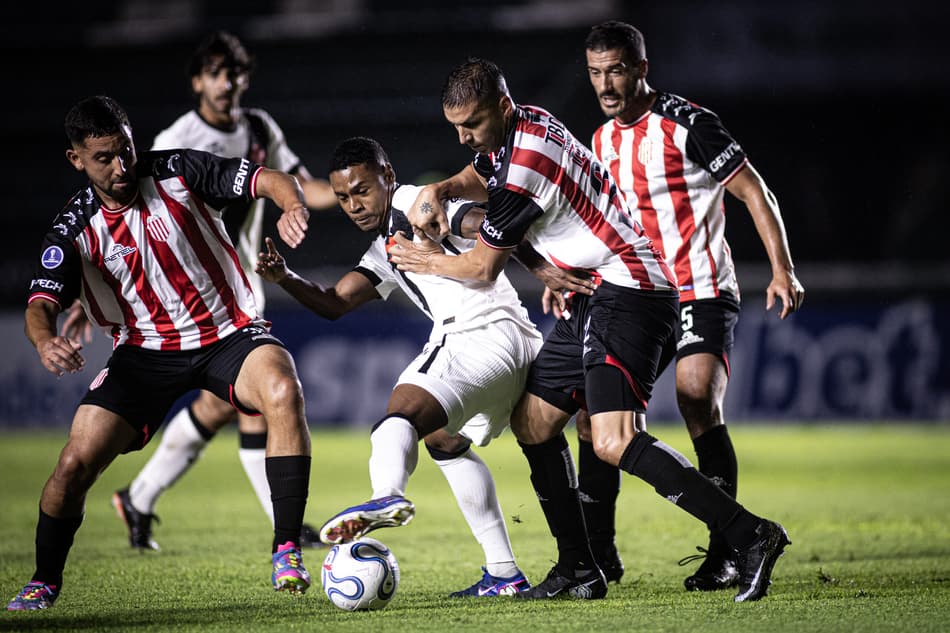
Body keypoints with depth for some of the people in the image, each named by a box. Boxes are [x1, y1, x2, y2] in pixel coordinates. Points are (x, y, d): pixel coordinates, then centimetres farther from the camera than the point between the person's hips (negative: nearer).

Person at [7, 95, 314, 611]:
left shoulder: (178, 173, -8)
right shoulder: (75, 229, -5)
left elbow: (268, 180, -11)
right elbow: (42, 302, -14)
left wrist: (293, 207, -36)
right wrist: (45, 341, -39)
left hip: (229, 332, -1)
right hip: (145, 351, 1)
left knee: (283, 391, -34)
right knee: (76, 462, -12)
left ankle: (287, 552, -26)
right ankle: (45, 581, 15)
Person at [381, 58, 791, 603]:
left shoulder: (525, 167, -19)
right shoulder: (521, 126, 10)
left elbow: (483, 267, -7)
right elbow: (482, 177, 34)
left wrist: (426, 262, 12)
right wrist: (439, 190, 13)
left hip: (628, 294, -11)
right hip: (598, 298, 11)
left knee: (614, 443, -24)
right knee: (533, 422, 12)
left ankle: (750, 535, -25)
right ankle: (579, 569, 15)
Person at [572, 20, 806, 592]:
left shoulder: (687, 124, -10)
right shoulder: (603, 141, 12)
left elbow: (754, 191, -10)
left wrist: (783, 271, -17)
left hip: (703, 293, -7)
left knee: (697, 400, -26)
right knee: (593, 412, -1)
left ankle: (726, 555, -18)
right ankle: (596, 554, 12)